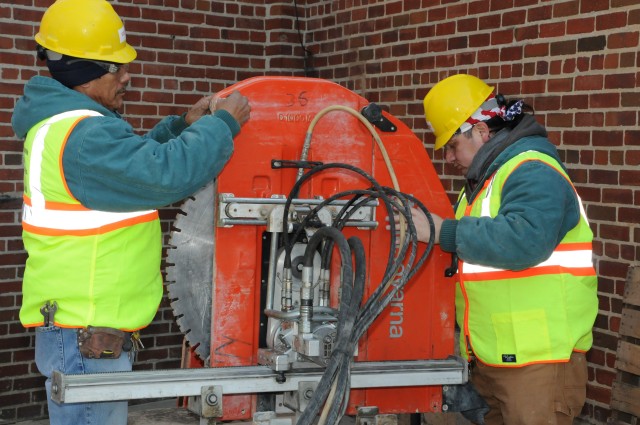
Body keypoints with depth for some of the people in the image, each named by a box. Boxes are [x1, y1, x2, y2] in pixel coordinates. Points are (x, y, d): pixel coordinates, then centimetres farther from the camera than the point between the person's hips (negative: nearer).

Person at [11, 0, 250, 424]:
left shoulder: (66, 124, 14)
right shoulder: (82, 136, -21)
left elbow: (132, 161, 26)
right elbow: (167, 173, -27)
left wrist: (183, 126, 12)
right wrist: (223, 124, -13)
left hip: (89, 329, 11)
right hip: (85, 337, -11)